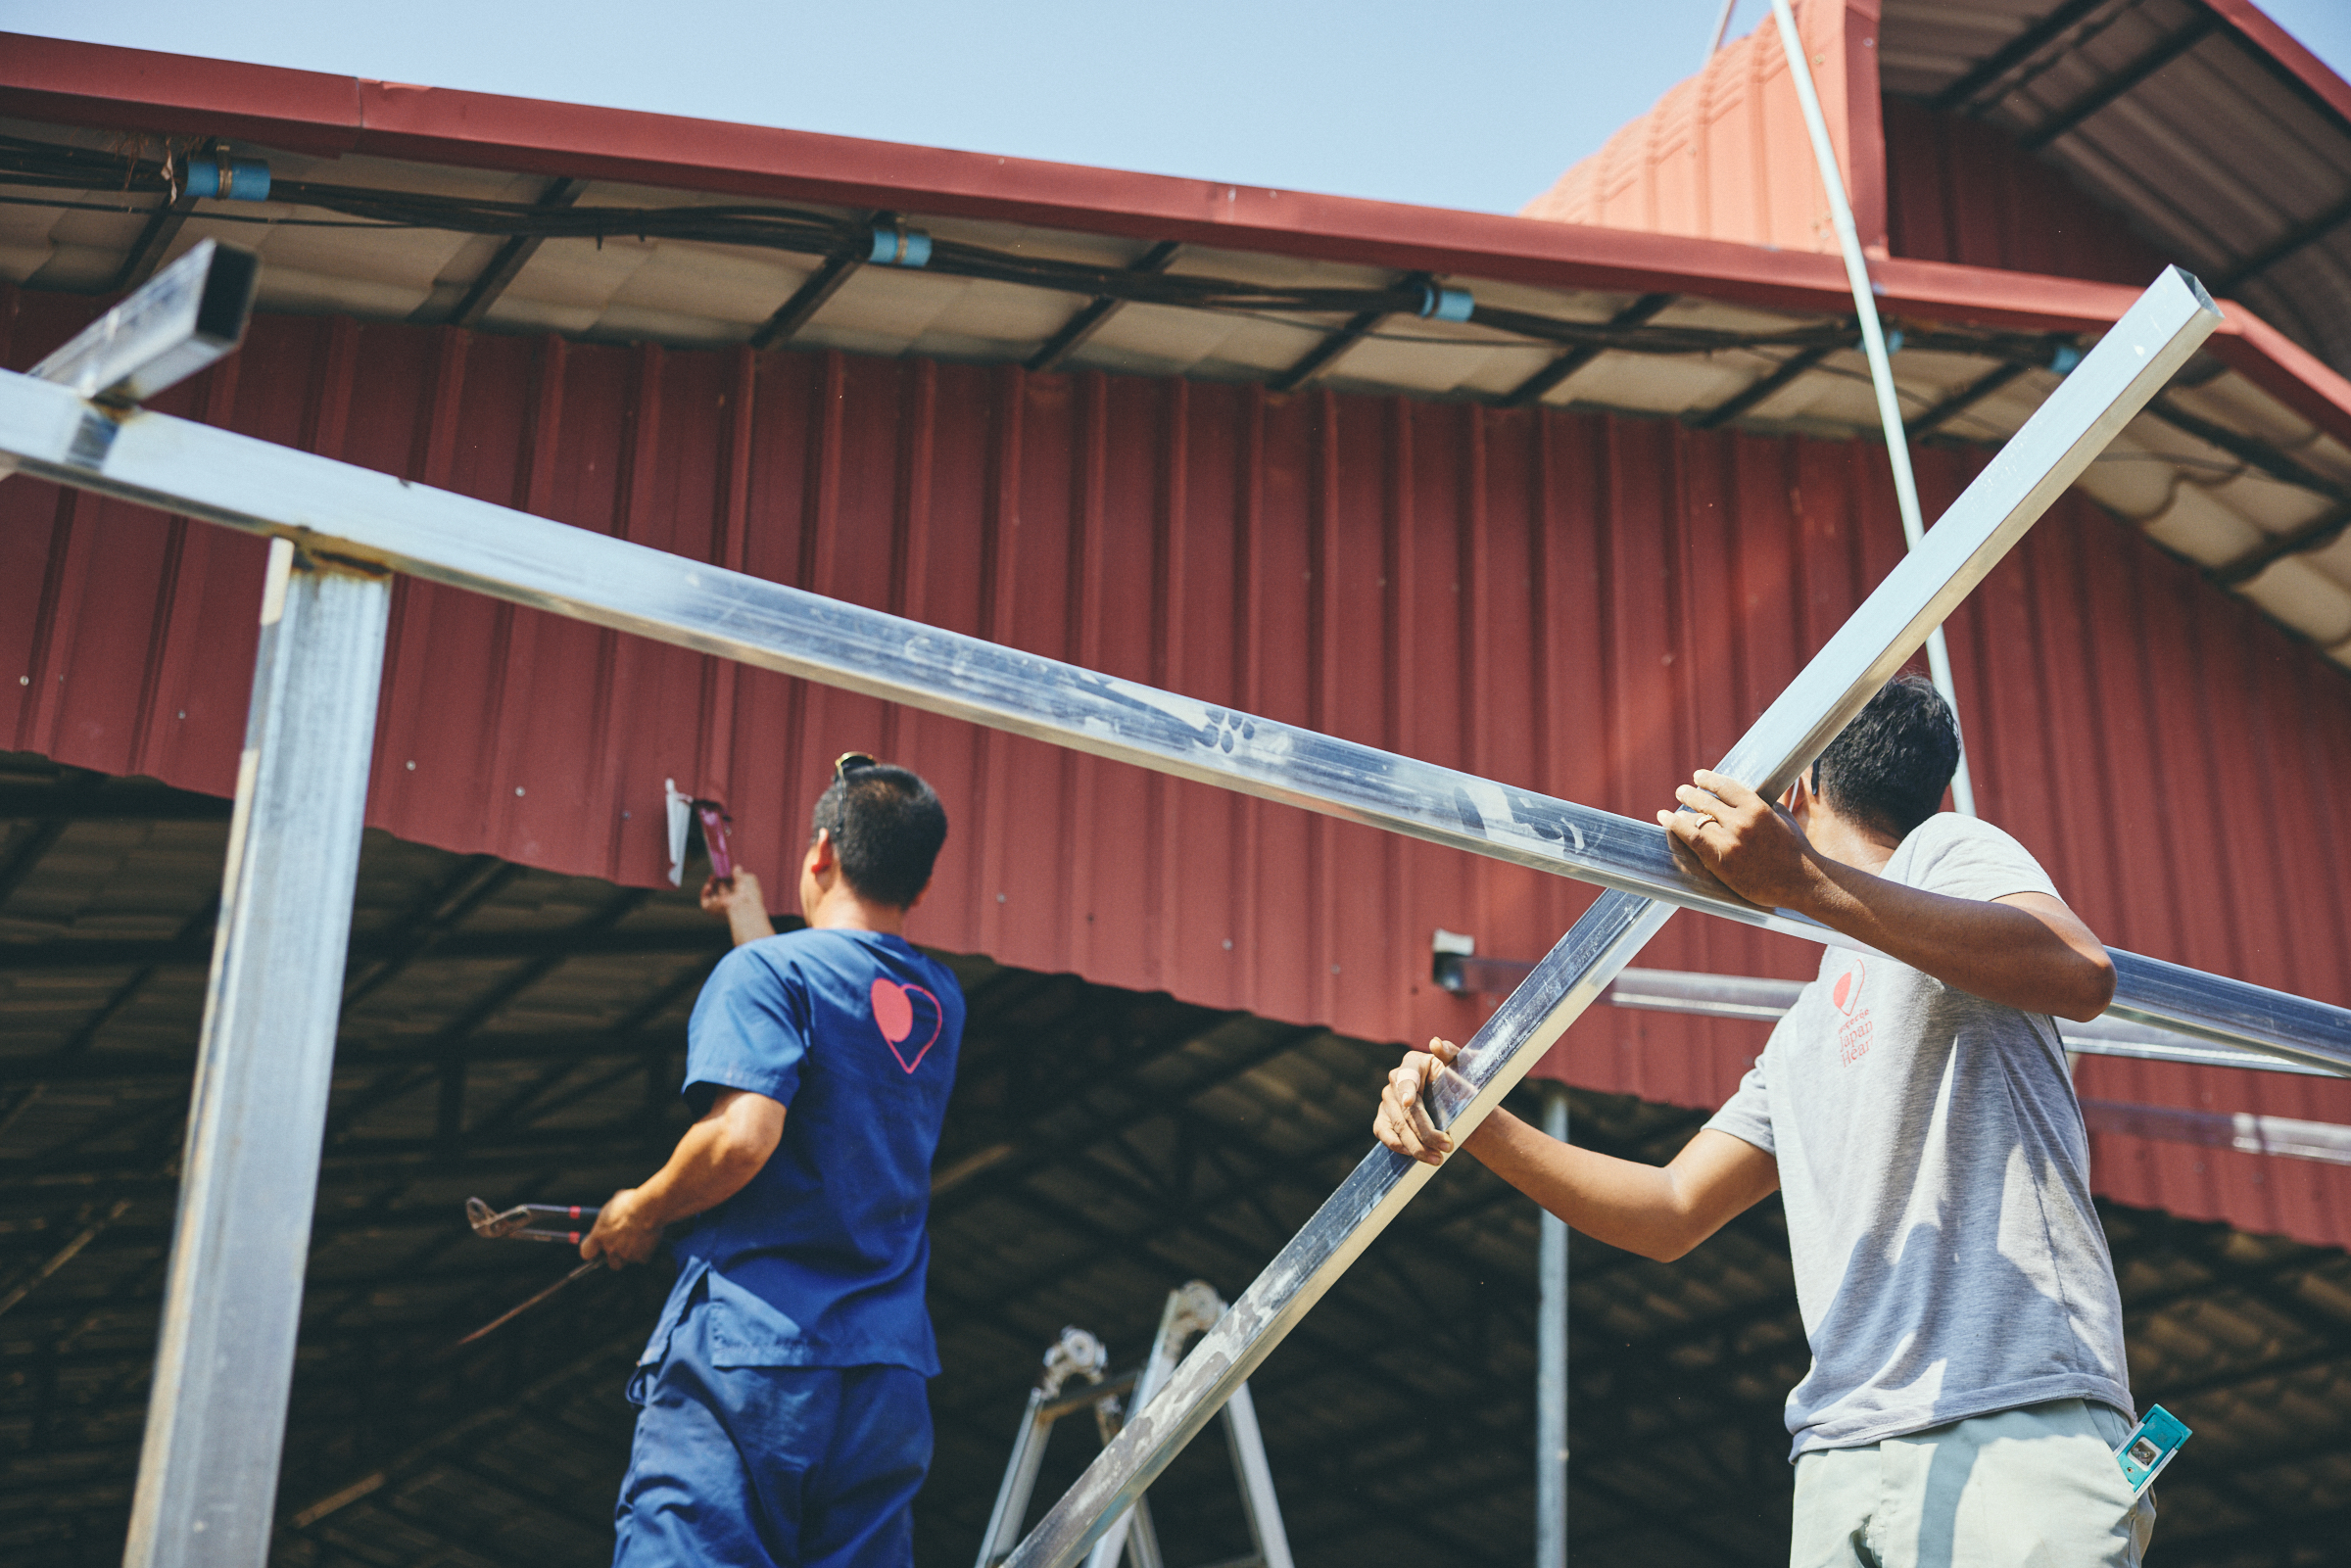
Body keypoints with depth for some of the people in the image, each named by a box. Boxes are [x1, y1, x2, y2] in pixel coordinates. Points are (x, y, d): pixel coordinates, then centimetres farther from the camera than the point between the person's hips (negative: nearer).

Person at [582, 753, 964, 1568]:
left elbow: (741, 1134, -18)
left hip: (752, 1346, -6)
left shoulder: (765, 971, -4)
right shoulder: (940, 1002, 16)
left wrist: (641, 1211, -1)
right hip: (891, 1371, 6)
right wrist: (749, 919, 48)